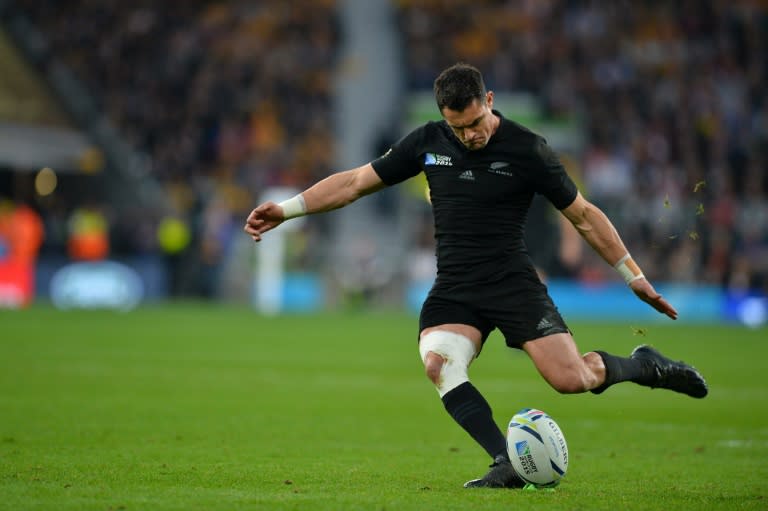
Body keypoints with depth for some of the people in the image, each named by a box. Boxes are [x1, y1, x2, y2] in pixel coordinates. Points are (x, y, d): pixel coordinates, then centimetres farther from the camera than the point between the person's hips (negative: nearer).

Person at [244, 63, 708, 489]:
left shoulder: (528, 151, -7)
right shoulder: (428, 142, 4)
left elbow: (584, 215, 2)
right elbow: (357, 181, 11)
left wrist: (635, 278, 5)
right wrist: (286, 209, 4)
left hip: (514, 283, -3)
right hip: (454, 291, 3)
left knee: (571, 379, -17)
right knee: (439, 365, -28)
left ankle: (645, 366, 15)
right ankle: (507, 466, -29)